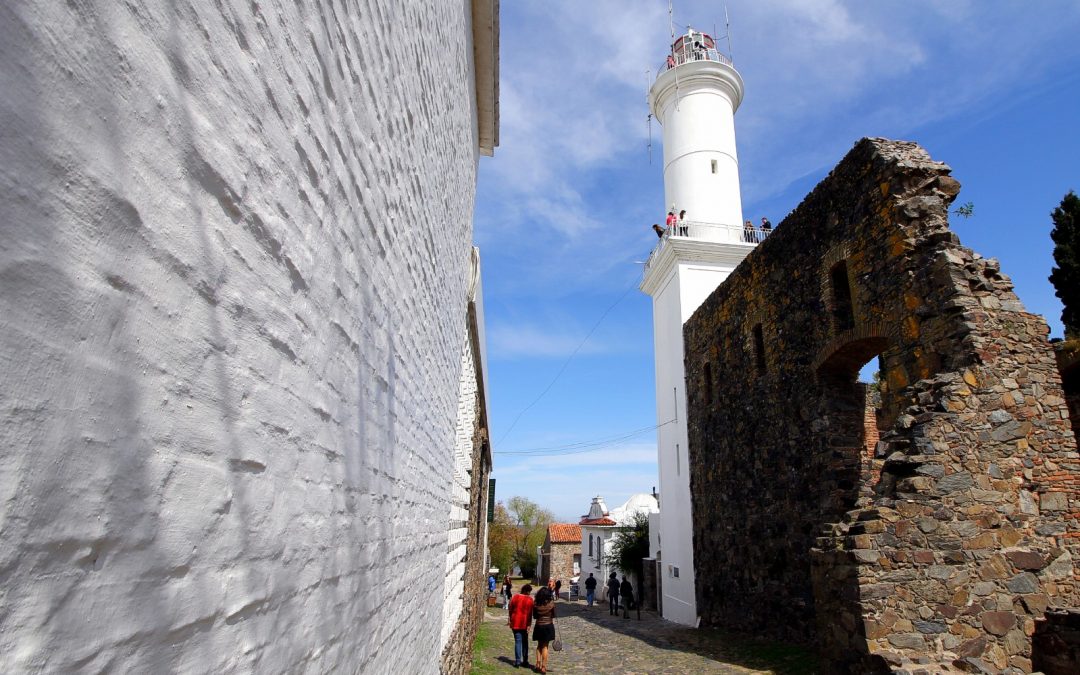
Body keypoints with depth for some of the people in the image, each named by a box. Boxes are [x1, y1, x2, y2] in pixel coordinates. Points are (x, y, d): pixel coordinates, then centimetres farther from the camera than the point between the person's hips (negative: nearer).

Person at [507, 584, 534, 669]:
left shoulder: (515, 597, 2)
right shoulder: (529, 599, -8)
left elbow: (510, 610, 7)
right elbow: (530, 613, -10)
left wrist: (509, 620, 16)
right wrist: (529, 625, -8)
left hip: (515, 622, 2)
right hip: (524, 623, -2)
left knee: (518, 641, 5)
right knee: (525, 641, 12)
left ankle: (517, 661, 0)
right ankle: (525, 661, 17)